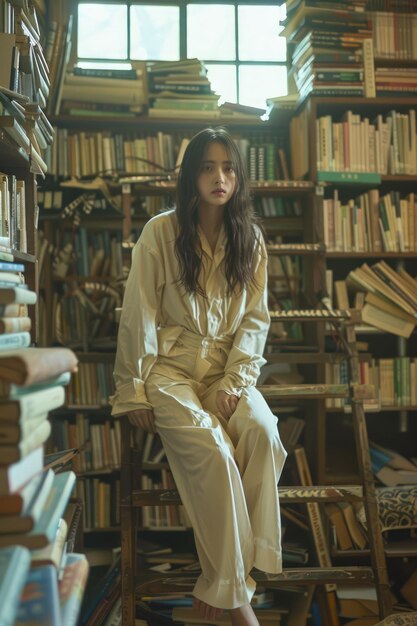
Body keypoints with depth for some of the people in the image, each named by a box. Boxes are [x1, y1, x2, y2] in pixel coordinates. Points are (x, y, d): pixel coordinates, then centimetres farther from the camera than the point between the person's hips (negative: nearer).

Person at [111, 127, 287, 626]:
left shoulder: (249, 238, 7)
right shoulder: (160, 232, -4)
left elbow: (256, 317, 5)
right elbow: (139, 314, -5)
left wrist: (235, 381, -8)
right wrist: (135, 391, -7)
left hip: (229, 367, 4)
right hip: (171, 367, -3)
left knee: (264, 434, -26)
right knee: (212, 449, -28)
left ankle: (221, 582, -16)